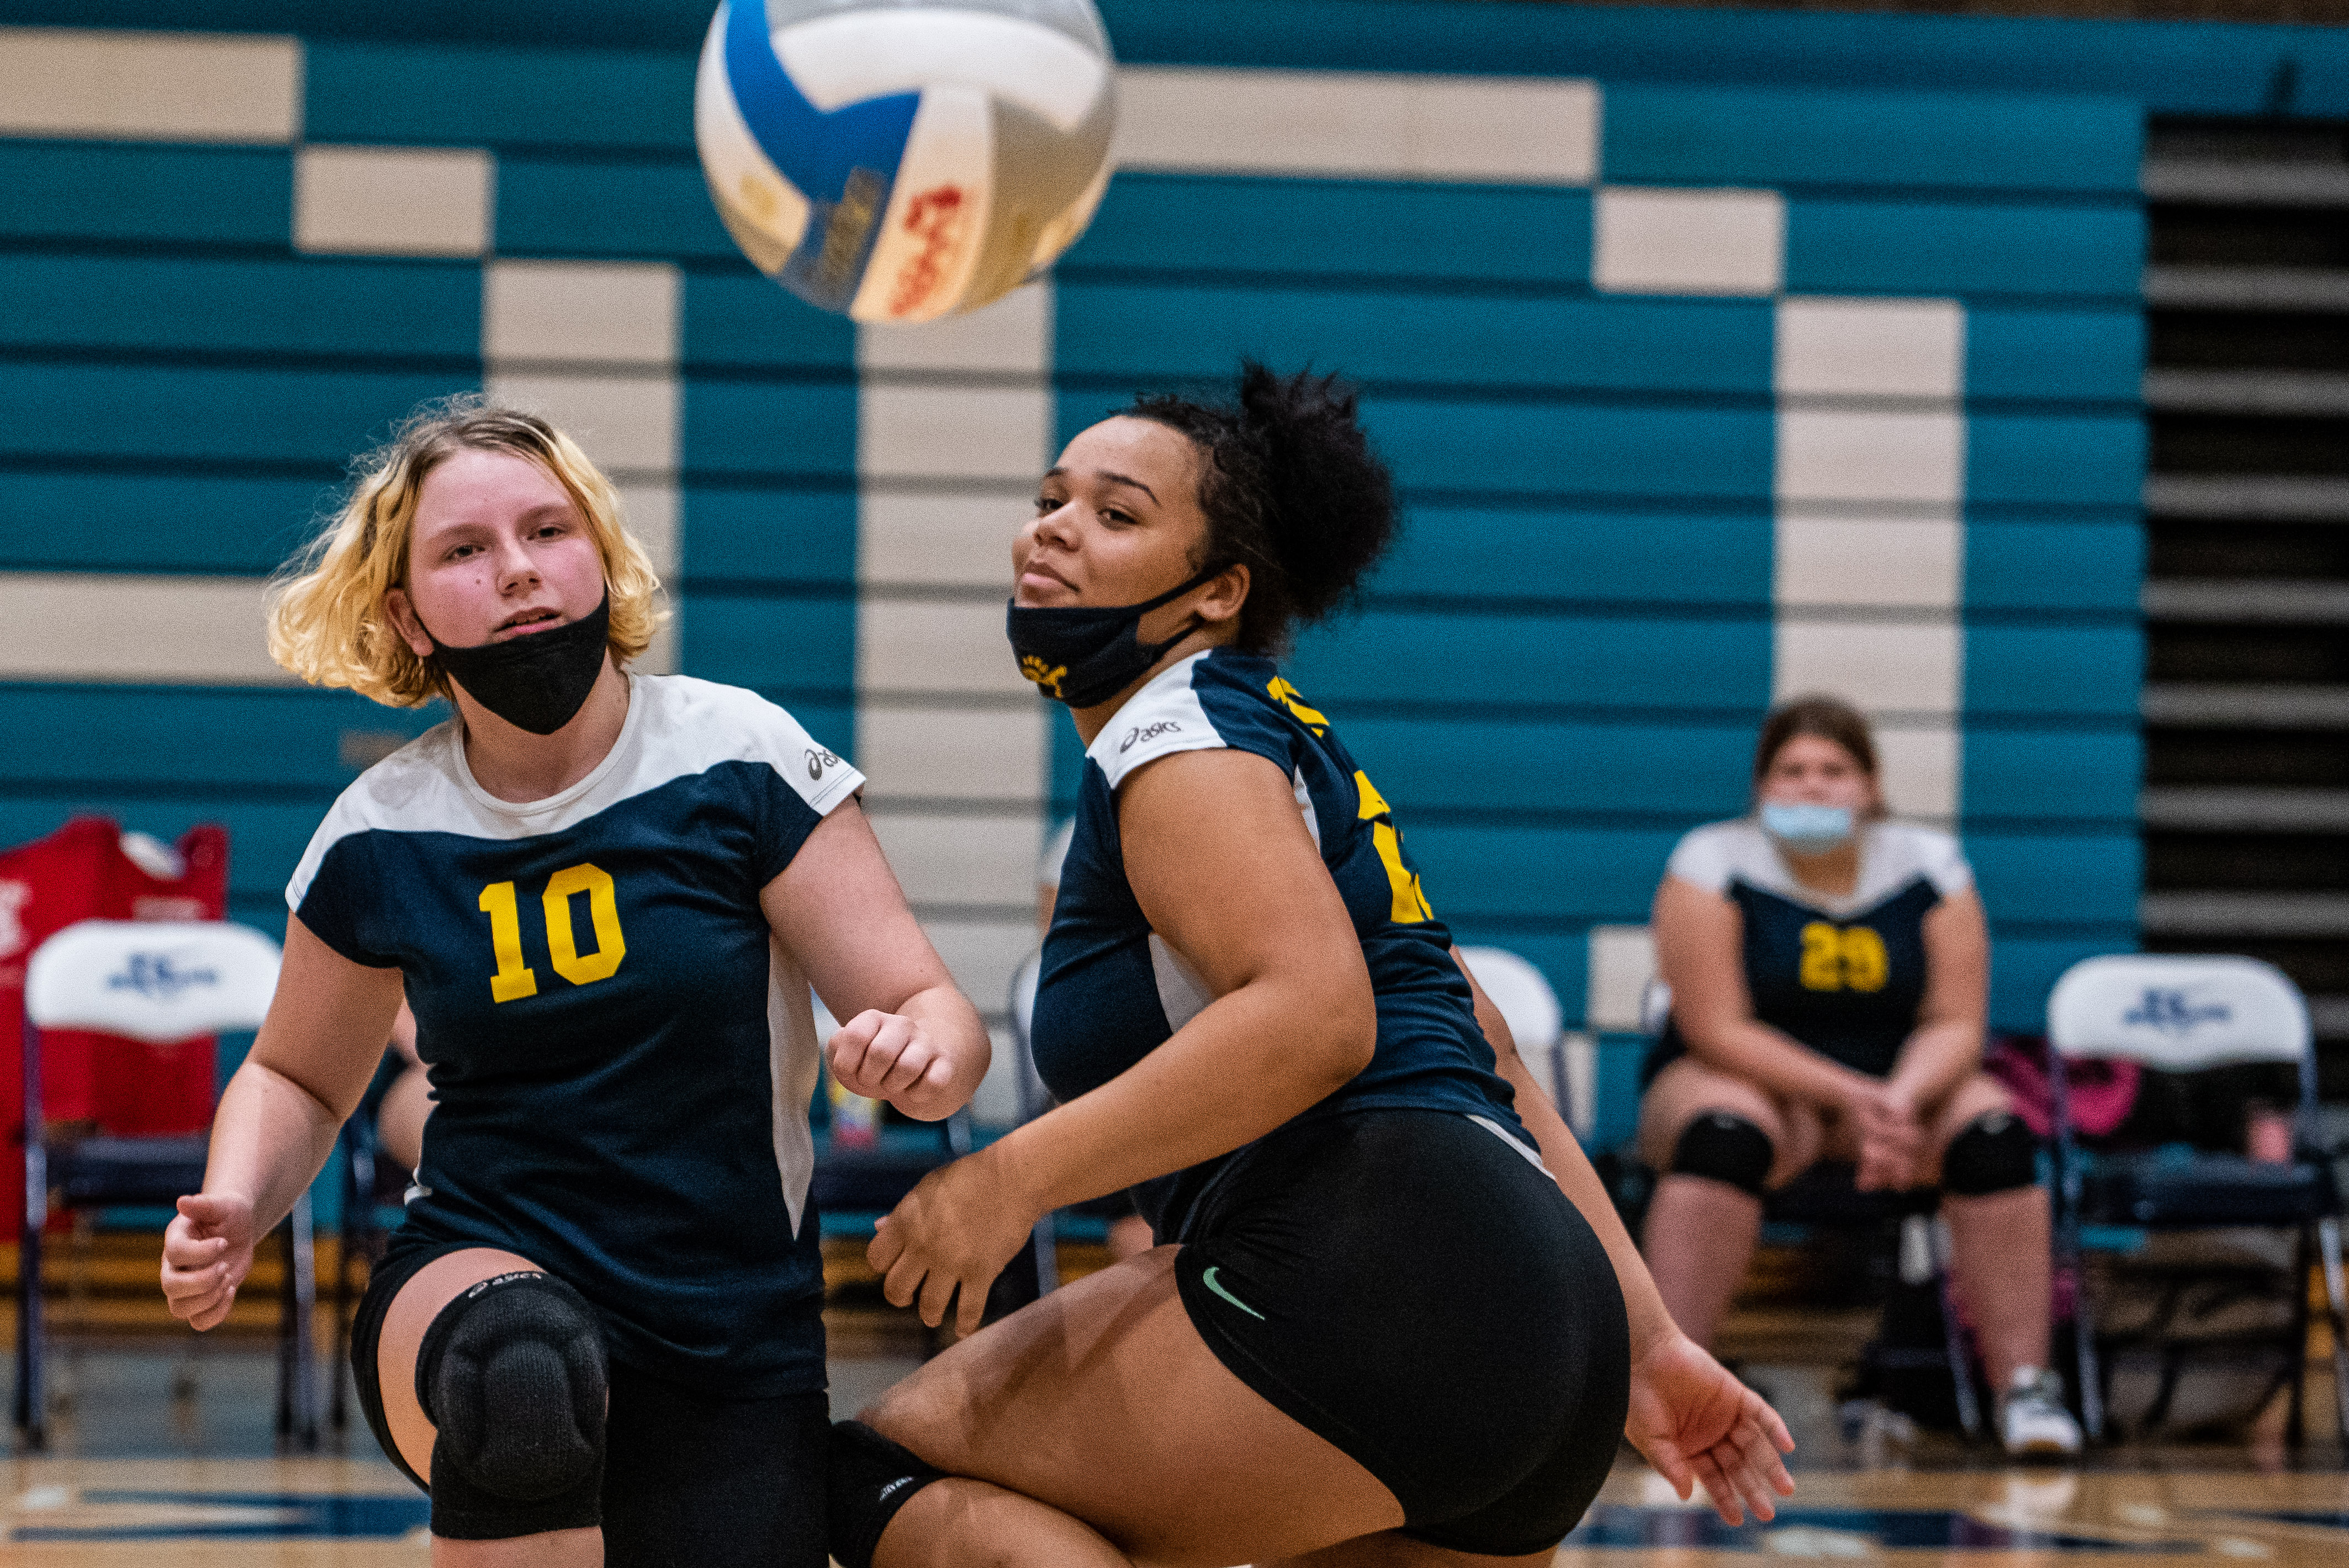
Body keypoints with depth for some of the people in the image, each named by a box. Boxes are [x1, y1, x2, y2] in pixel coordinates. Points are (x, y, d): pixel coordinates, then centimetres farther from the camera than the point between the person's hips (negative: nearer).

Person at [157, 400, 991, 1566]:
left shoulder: (740, 762, -7)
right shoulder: (381, 838, 0)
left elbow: (937, 1016, -7)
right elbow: (296, 1078, 18)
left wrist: (921, 1053, -31)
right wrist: (234, 1208, -4)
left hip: (733, 1345, 1)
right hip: (470, 1287, 0)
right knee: (523, 1365, -36)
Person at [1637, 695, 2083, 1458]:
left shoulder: (1931, 867, 0)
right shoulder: (1712, 866, -9)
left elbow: (1955, 1024, -4)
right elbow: (1718, 1029, -16)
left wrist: (1901, 1101, -27)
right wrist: (1851, 1096, -26)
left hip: (1902, 1086, 3)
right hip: (1745, 1080, -3)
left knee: (1995, 1130, -25)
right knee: (1727, 1133, -37)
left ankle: (2025, 1384, -24)